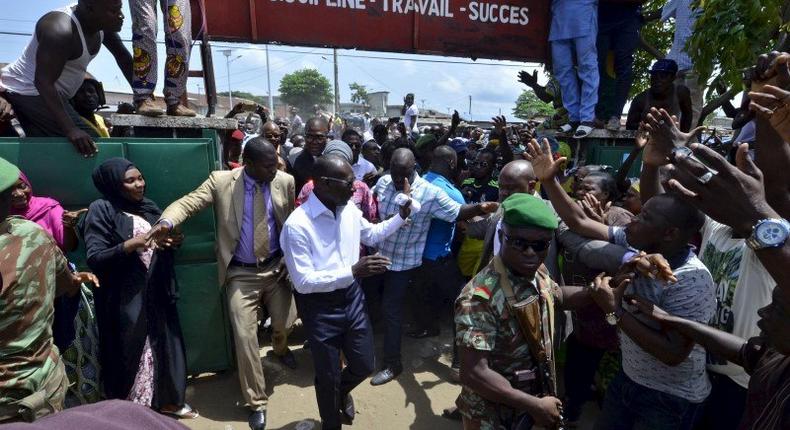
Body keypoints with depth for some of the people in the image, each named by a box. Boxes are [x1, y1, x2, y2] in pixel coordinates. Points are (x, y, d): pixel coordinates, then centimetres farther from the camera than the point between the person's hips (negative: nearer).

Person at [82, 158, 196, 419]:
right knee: (130, 352, 5)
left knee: (163, 344, 14)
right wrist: (131, 244, -28)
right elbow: (94, 258, -15)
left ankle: (167, 400, 31)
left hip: (156, 293, 6)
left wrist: (174, 242, -5)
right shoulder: (101, 210, -9)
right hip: (125, 298, -6)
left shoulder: (149, 208, 9)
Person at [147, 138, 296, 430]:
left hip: (276, 267, 2)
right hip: (241, 274, -2)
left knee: (284, 324, 10)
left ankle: (280, 349, 51)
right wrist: (167, 222, -35)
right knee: (245, 337, 0)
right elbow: (189, 202, -13)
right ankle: (256, 403, 19)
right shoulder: (221, 181, -9)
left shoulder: (285, 181, -5)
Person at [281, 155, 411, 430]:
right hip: (320, 307, -5)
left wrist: (401, 216, 4)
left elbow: (372, 235, 16)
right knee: (328, 376, 14)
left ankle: (342, 391, 53)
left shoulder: (349, 210, -3)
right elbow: (303, 282, -24)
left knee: (364, 366, 17)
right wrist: (352, 271, -32)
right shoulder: (297, 225, -24)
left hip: (352, 296, 6)